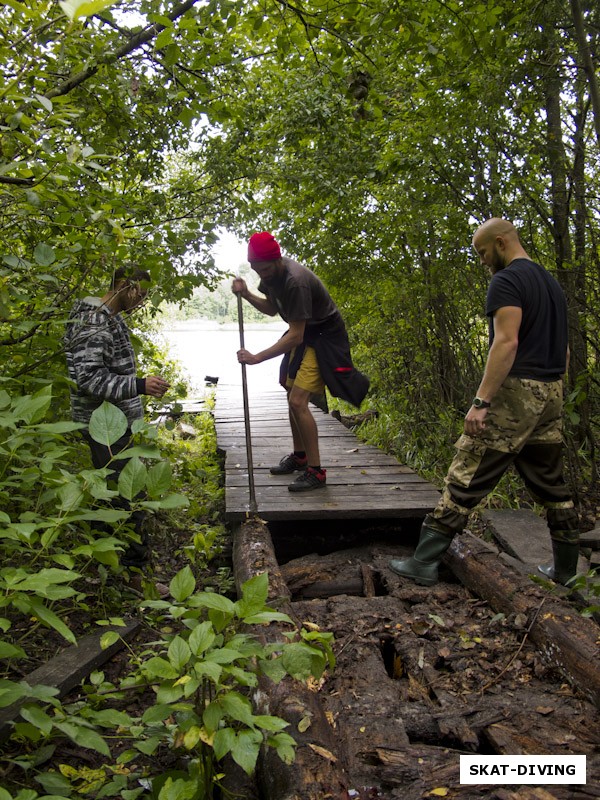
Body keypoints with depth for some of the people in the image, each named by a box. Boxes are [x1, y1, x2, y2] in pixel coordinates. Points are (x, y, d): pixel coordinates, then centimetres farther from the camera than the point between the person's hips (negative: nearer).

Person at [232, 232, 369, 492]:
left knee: (298, 402, -18)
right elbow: (272, 309, 12)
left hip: (324, 337, -10)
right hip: (304, 334, 10)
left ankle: (316, 472, -8)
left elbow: (295, 337, -32)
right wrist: (246, 294, -5)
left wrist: (256, 358, -31)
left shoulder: (295, 281, -32)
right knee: (292, 396, 17)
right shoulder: (270, 272, -4)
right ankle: (299, 456, 34)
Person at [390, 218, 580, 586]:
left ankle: (425, 562, -4)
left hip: (515, 391, -9)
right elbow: (564, 349, 20)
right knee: (551, 483, 16)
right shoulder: (552, 283, 19)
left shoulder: (507, 280, -9)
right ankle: (566, 570, 25)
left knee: (466, 479, -7)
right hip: (550, 394, 9)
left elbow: (507, 342, -21)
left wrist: (481, 401, -23)